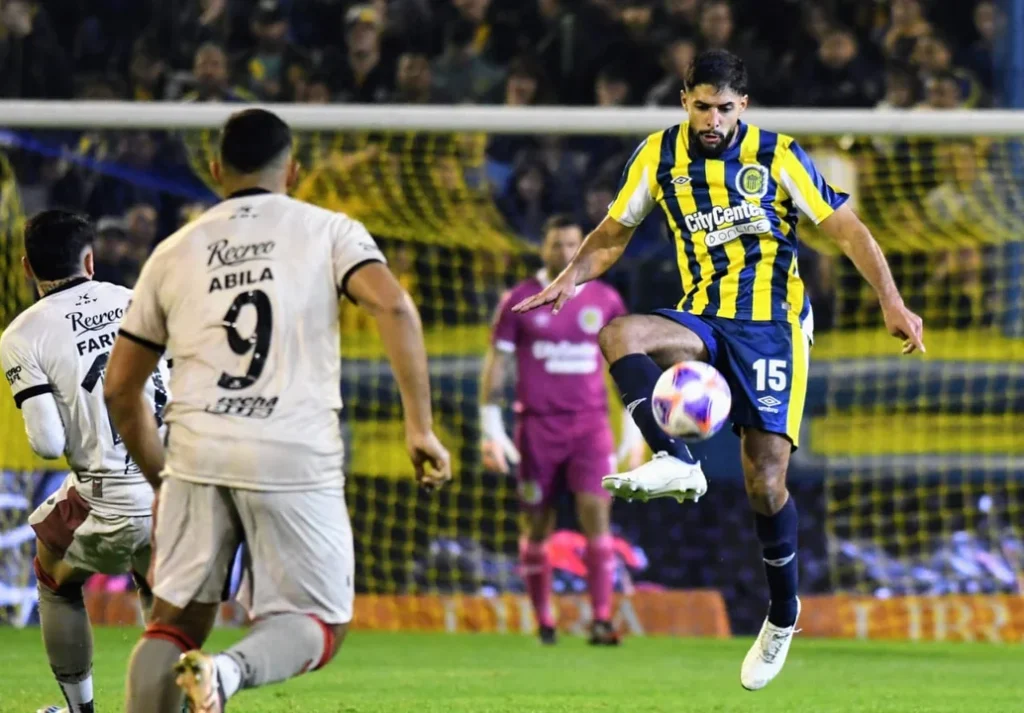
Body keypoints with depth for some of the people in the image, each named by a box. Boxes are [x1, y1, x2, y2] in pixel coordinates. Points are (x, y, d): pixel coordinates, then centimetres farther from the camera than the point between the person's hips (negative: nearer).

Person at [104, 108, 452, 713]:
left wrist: (160, 477, 32)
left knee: (176, 626, 14)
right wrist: (421, 426, -7)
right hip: (297, 460, -3)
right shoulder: (327, 231, 9)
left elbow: (120, 387, 20)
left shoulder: (174, 252, 17)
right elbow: (393, 306, -9)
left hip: (198, 457, 3)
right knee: (318, 627, 8)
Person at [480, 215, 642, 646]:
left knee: (597, 516, -13)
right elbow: (496, 364, 3)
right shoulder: (519, 301, 1)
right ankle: (543, 622, 15)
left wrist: (634, 431, 12)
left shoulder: (605, 302, 7)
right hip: (537, 428, -1)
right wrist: (492, 430, -3)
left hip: (590, 427, 1)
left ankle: (601, 621, -16)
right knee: (538, 528, 4)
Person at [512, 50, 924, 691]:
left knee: (766, 479, -10)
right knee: (619, 335, -30)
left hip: (772, 325, -3)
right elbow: (616, 231, 11)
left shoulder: (777, 156, -6)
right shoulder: (661, 155, 3)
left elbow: (847, 229, -4)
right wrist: (571, 278, -8)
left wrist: (892, 302, -13)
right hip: (702, 319, 3)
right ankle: (677, 463, -35)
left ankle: (784, 613, 10)